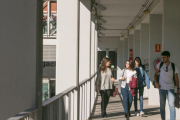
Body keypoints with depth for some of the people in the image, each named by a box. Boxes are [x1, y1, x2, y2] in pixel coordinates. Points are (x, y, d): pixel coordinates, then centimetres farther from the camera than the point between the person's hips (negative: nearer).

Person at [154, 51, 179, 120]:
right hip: (162, 88, 2)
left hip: (170, 89, -2)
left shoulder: (173, 66, -3)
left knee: (171, 105, -9)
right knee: (162, 106, 9)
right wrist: (156, 82, -8)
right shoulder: (160, 65, -1)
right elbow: (155, 74, 8)